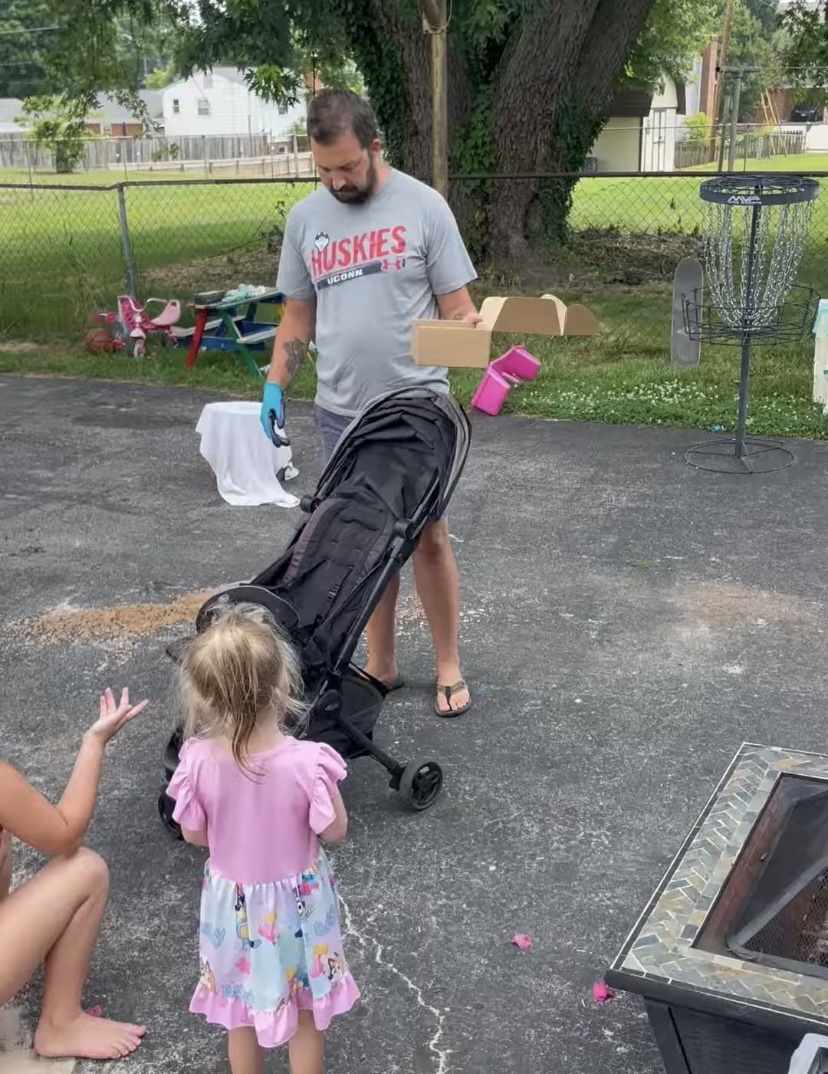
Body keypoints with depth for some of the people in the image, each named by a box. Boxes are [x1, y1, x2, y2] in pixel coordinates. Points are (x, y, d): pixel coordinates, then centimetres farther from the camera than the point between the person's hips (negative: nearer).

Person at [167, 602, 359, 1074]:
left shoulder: (198, 760, -24)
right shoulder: (307, 761, -30)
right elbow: (335, 831, -16)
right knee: (305, 1013, 23)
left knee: (241, 1008, 27)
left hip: (233, 900, 2)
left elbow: (194, 834, -8)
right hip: (296, 900, -2)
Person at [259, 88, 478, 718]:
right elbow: (299, 315, 13)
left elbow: (456, 305, -4)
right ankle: (379, 663, 24)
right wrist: (274, 386, 5)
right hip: (340, 411, 4)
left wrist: (472, 330, -25)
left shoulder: (423, 206, -5)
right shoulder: (304, 217, 6)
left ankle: (449, 668, 17)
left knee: (426, 537, 2)